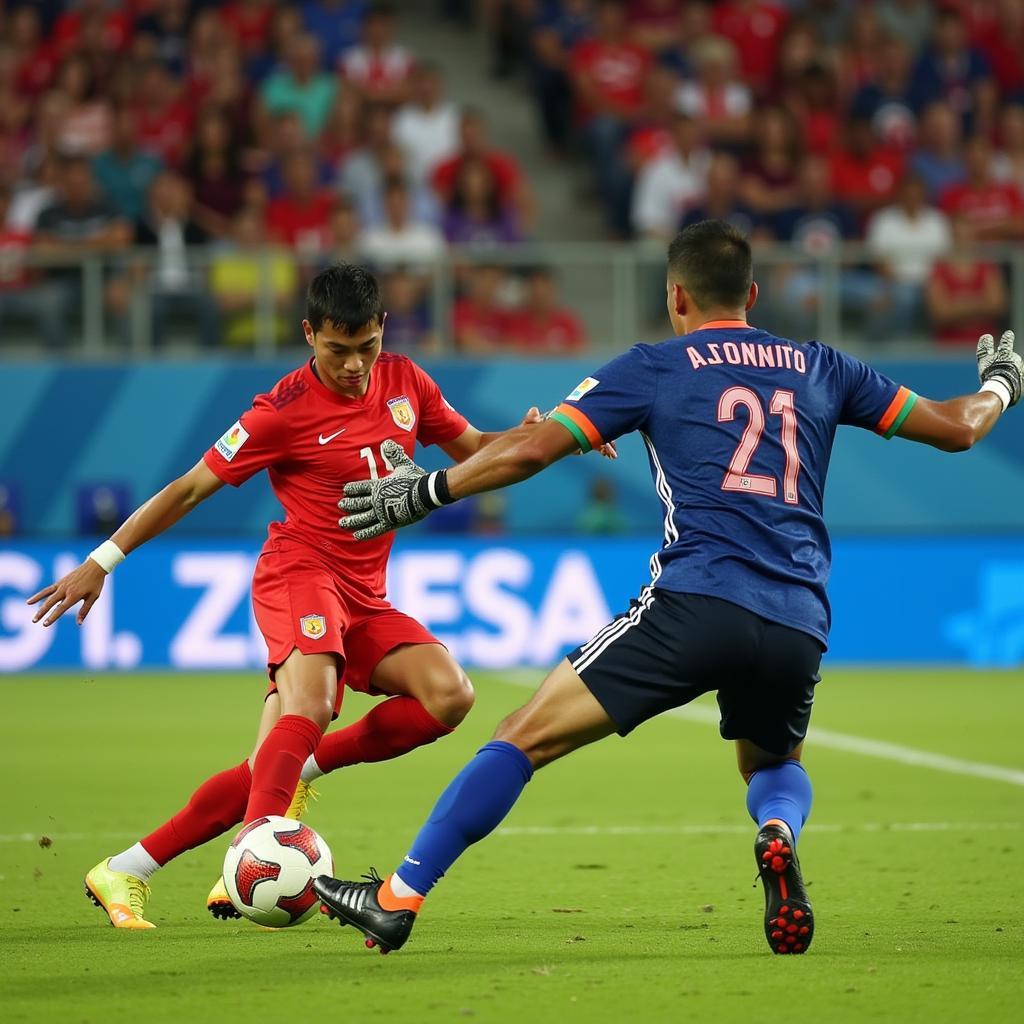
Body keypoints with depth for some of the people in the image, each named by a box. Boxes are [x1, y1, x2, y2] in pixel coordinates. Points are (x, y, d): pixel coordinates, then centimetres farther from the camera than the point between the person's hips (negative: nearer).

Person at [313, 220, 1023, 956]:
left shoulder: (655, 368, 12)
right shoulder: (819, 368, 21)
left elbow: (529, 451, 5)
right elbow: (954, 428, 26)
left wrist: (426, 493, 17)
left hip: (697, 602, -4)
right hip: (799, 627, 4)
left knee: (527, 736, 1)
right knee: (774, 765, 31)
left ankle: (397, 901, -5)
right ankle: (779, 834, -6)